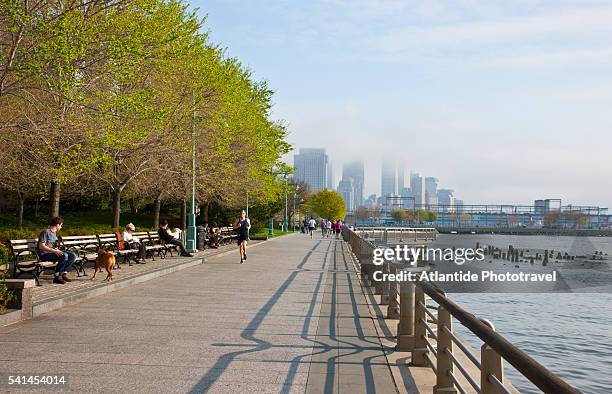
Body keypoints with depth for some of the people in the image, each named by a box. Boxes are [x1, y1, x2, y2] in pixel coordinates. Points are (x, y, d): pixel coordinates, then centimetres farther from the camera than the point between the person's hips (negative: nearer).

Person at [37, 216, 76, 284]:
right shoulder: (45, 232, -11)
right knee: (64, 255, -31)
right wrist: (54, 251, -26)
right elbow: (41, 246, -20)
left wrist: (57, 250, 5)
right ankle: (56, 276, -22)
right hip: (44, 254, -9)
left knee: (73, 256, -6)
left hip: (53, 252, 9)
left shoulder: (54, 233, 17)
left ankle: (64, 273, -8)